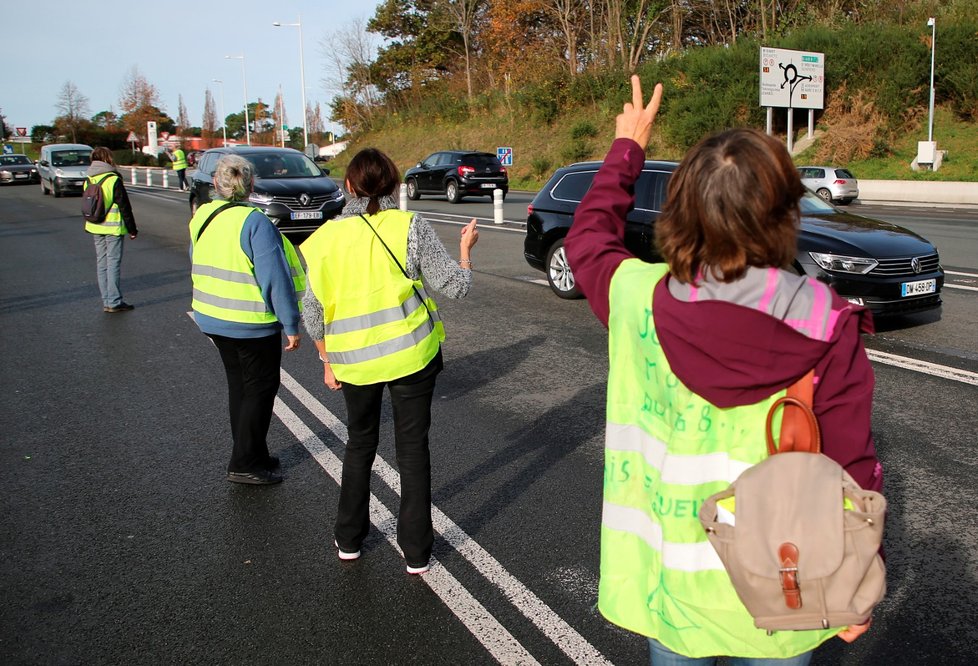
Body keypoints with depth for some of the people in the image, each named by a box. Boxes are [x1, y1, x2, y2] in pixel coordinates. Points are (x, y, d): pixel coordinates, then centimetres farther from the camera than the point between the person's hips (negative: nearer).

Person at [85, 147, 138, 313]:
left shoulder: (88, 181, 8)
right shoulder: (113, 180, -13)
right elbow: (124, 207, -13)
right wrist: (132, 229, -6)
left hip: (95, 228, 7)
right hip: (113, 228, -6)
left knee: (102, 264, 11)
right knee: (113, 264, -3)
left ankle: (106, 301, 14)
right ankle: (114, 302, -3)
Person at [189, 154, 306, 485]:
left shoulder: (201, 218, 4)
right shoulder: (255, 222, -19)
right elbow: (275, 278, -20)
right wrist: (290, 324, -15)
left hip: (212, 318, 8)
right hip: (251, 322, -7)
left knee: (239, 385, 18)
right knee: (260, 389, 5)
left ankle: (252, 455, 29)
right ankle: (244, 464, 9)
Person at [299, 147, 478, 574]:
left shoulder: (328, 237, -3)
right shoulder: (410, 227, -9)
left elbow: (312, 312, -1)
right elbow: (456, 286, -7)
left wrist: (328, 361, 12)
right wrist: (465, 248, 11)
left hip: (354, 362, 2)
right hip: (411, 356, -2)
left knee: (359, 446, 22)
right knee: (413, 449, 11)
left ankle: (349, 540, 32)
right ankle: (416, 552, 18)